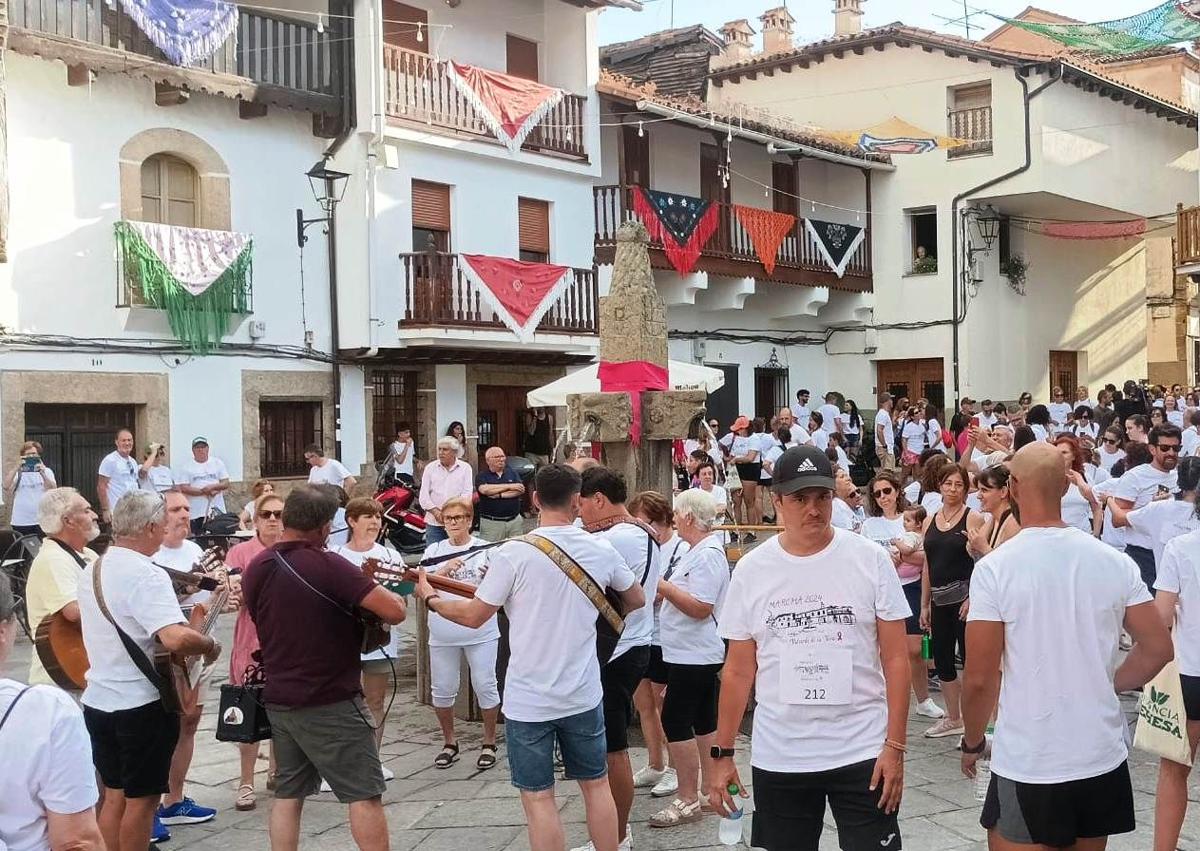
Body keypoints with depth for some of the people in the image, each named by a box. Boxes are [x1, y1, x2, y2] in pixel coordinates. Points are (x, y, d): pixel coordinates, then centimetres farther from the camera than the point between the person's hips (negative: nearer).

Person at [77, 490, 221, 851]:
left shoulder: (92, 570, 8)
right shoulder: (146, 575, -21)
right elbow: (176, 638, -35)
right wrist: (211, 645, -16)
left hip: (97, 700, 8)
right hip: (143, 704, -8)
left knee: (114, 794, 16)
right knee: (142, 798, 4)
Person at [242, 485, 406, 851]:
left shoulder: (256, 569, 3)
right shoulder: (327, 566, -20)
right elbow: (395, 611, -22)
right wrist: (374, 593, 0)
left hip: (279, 700, 7)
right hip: (330, 703, -7)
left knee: (288, 794, 13)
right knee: (365, 794, 1)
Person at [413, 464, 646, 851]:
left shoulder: (513, 553, -15)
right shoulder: (601, 550, -3)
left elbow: (473, 616, -7)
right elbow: (637, 600, 13)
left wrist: (431, 598, 11)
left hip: (529, 700, -3)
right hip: (583, 695, 4)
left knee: (538, 796, 5)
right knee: (596, 784, 18)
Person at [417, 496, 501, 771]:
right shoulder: (434, 551, 8)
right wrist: (443, 572, -18)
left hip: (480, 632, -2)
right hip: (443, 634, 2)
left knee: (485, 686, -1)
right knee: (442, 690, 6)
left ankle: (489, 743, 14)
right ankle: (449, 743, 23)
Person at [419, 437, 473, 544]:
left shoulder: (465, 468, 6)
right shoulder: (430, 468, 10)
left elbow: (467, 494, -3)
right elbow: (423, 496, 5)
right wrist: (436, 512, -10)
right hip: (434, 522, 2)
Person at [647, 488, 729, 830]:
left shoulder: (708, 555, -18)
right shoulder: (699, 550, 14)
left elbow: (700, 607, -24)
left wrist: (662, 586, -20)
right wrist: (665, 589, 8)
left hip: (693, 656, -10)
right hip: (696, 653, 10)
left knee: (676, 721, -8)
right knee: (703, 720, 14)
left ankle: (688, 800, -5)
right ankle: (709, 788, 21)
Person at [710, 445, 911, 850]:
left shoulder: (870, 559, -4)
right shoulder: (751, 570, 1)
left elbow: (895, 659, -3)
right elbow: (738, 671, 6)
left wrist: (895, 746, -8)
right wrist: (723, 754, 4)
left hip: (863, 752, -2)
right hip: (777, 757, 2)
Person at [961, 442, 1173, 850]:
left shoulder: (995, 568, -14)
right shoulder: (1115, 562, -2)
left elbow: (980, 677, -13)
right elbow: (1158, 648, 4)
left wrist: (972, 742, 3)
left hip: (1027, 766, -4)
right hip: (1103, 759, 4)